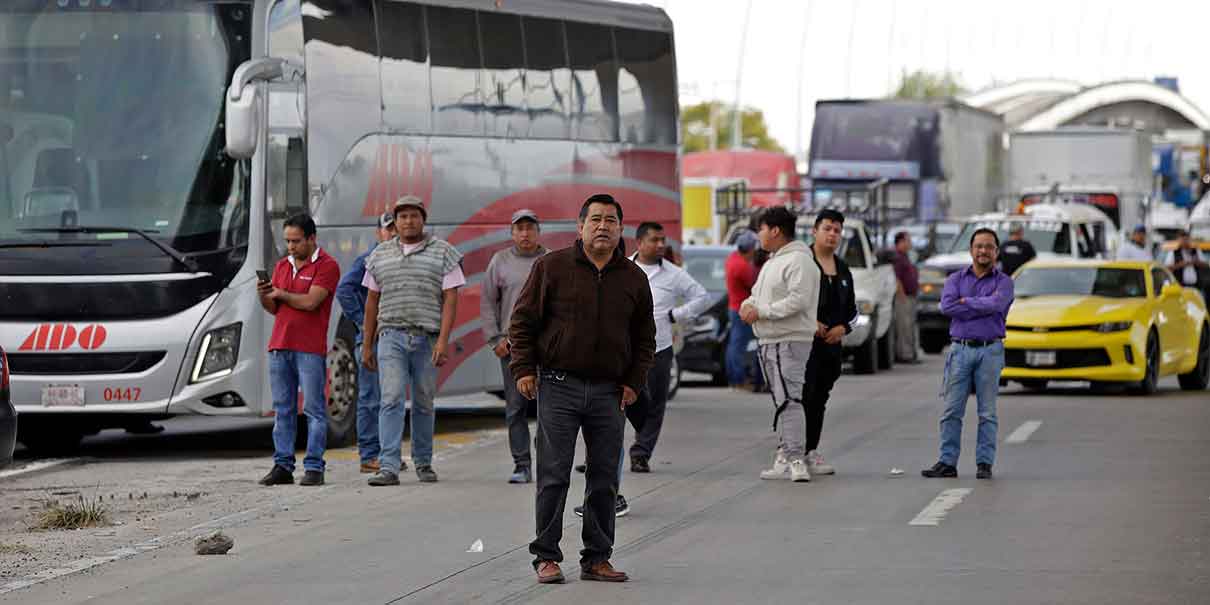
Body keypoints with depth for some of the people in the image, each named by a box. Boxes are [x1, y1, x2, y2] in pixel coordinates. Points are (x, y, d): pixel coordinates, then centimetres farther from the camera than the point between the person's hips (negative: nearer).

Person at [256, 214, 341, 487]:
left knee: (314, 409, -4)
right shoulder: (282, 266, 18)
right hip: (280, 346, 6)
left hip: (310, 349, -6)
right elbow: (274, 309, 18)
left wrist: (280, 293, -1)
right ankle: (282, 467, 7)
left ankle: (314, 468, -3)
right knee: (282, 410, 5)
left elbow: (310, 302, -15)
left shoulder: (327, 266, -4)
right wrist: (264, 296, -4)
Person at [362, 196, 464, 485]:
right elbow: (372, 301, 15)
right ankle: (389, 467, -17)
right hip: (391, 335, 1)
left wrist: (443, 340, -13)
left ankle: (423, 462, 20)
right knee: (391, 399, -11)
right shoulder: (381, 255, 12)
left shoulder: (443, 253, 4)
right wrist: (367, 344, 12)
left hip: (427, 338, -1)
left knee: (424, 403, 7)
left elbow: (450, 299, -2)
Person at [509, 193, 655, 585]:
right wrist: (523, 369, -5)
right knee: (553, 476, -4)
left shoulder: (633, 278, 10)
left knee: (605, 479, 5)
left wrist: (634, 382, 7)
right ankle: (546, 557, 1)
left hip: (609, 392, 3)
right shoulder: (552, 267, 0)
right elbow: (523, 320, 2)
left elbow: (645, 337, 17)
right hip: (559, 388, -3)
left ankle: (597, 558, 12)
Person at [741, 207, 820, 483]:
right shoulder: (771, 262, 21)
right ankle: (784, 456, 16)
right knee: (780, 401, 12)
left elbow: (798, 300, -22)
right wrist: (748, 304, 2)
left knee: (789, 400, -18)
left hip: (790, 342, -10)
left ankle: (796, 460, -23)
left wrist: (761, 312, -18)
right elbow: (759, 292, 26)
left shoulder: (798, 261, -12)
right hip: (768, 342, 10)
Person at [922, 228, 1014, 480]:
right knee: (952, 410, -1)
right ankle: (947, 462, 1)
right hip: (960, 349, 2)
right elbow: (947, 306, -9)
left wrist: (966, 301, -6)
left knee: (987, 412, 0)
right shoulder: (956, 279, 11)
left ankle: (984, 464, 4)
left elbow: (995, 305, -16)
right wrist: (982, 307, -9)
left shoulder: (1003, 282, 5)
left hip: (990, 351, -2)